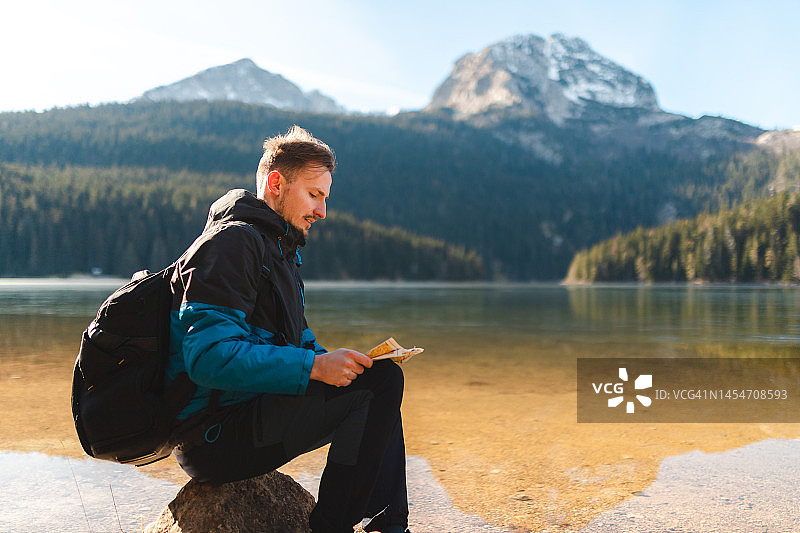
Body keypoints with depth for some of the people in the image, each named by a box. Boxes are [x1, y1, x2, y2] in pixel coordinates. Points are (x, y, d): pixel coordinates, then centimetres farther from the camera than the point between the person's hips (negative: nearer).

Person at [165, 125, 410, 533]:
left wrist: (337, 362, 0)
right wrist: (314, 366, -28)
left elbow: (297, 343, 21)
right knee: (379, 381, -23)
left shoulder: (278, 248, 20)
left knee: (376, 378, 20)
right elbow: (210, 356, -25)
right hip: (214, 436, -11)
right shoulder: (232, 242, -13)